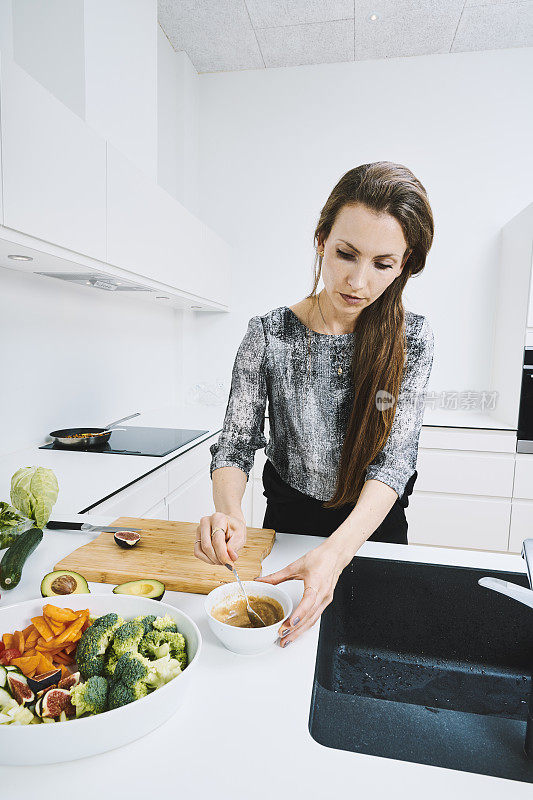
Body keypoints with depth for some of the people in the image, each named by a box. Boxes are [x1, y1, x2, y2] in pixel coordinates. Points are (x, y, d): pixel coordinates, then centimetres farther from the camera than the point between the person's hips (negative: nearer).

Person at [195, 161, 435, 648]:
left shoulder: (411, 338, -16)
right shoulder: (268, 335, -17)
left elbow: (394, 459, -23)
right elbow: (235, 444, -16)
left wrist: (336, 550, -39)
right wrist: (229, 513, -38)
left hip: (373, 523, 1)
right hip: (288, 520, 0)